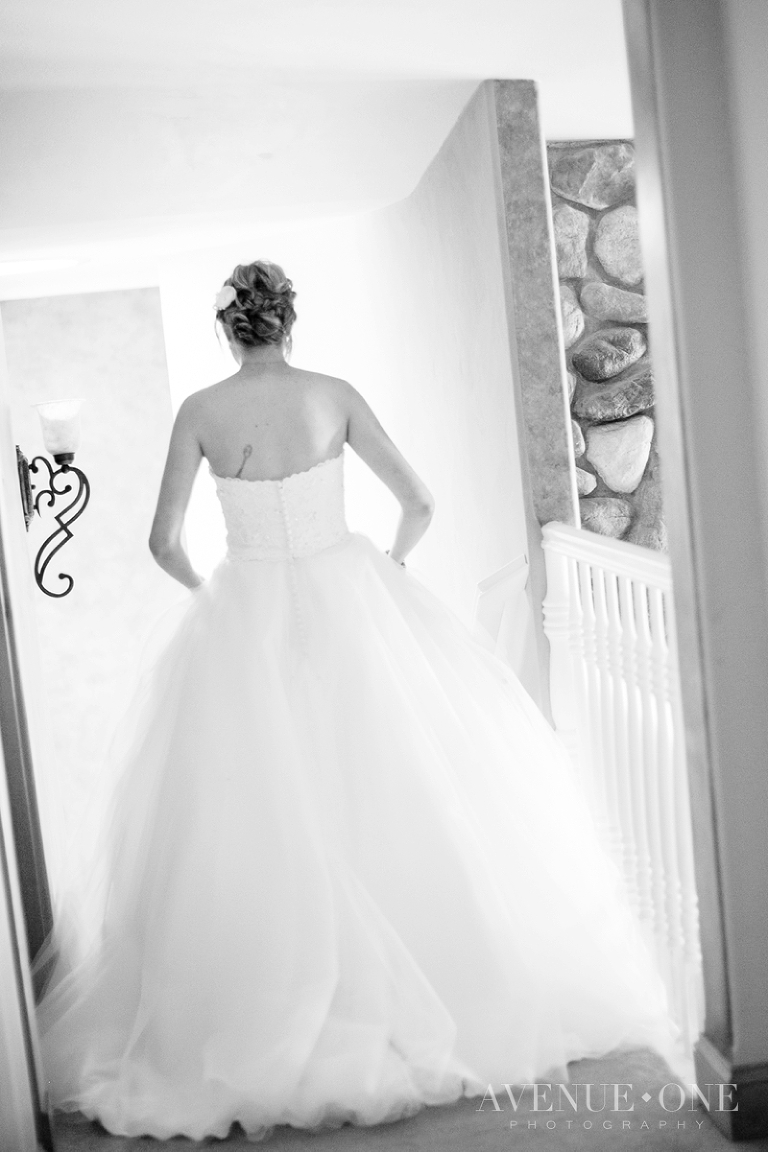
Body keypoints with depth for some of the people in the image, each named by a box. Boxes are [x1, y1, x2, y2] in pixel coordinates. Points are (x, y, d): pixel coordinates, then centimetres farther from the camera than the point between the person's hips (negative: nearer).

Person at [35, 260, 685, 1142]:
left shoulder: (199, 412, -2)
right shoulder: (334, 396, -2)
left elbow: (164, 542, -1)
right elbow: (419, 504, -1)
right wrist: (382, 574, 16)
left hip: (246, 619, 0)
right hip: (346, 603, 1)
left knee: (261, 808, 7)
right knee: (396, 792, 9)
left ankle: (273, 1009, 15)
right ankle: (457, 981, 19)